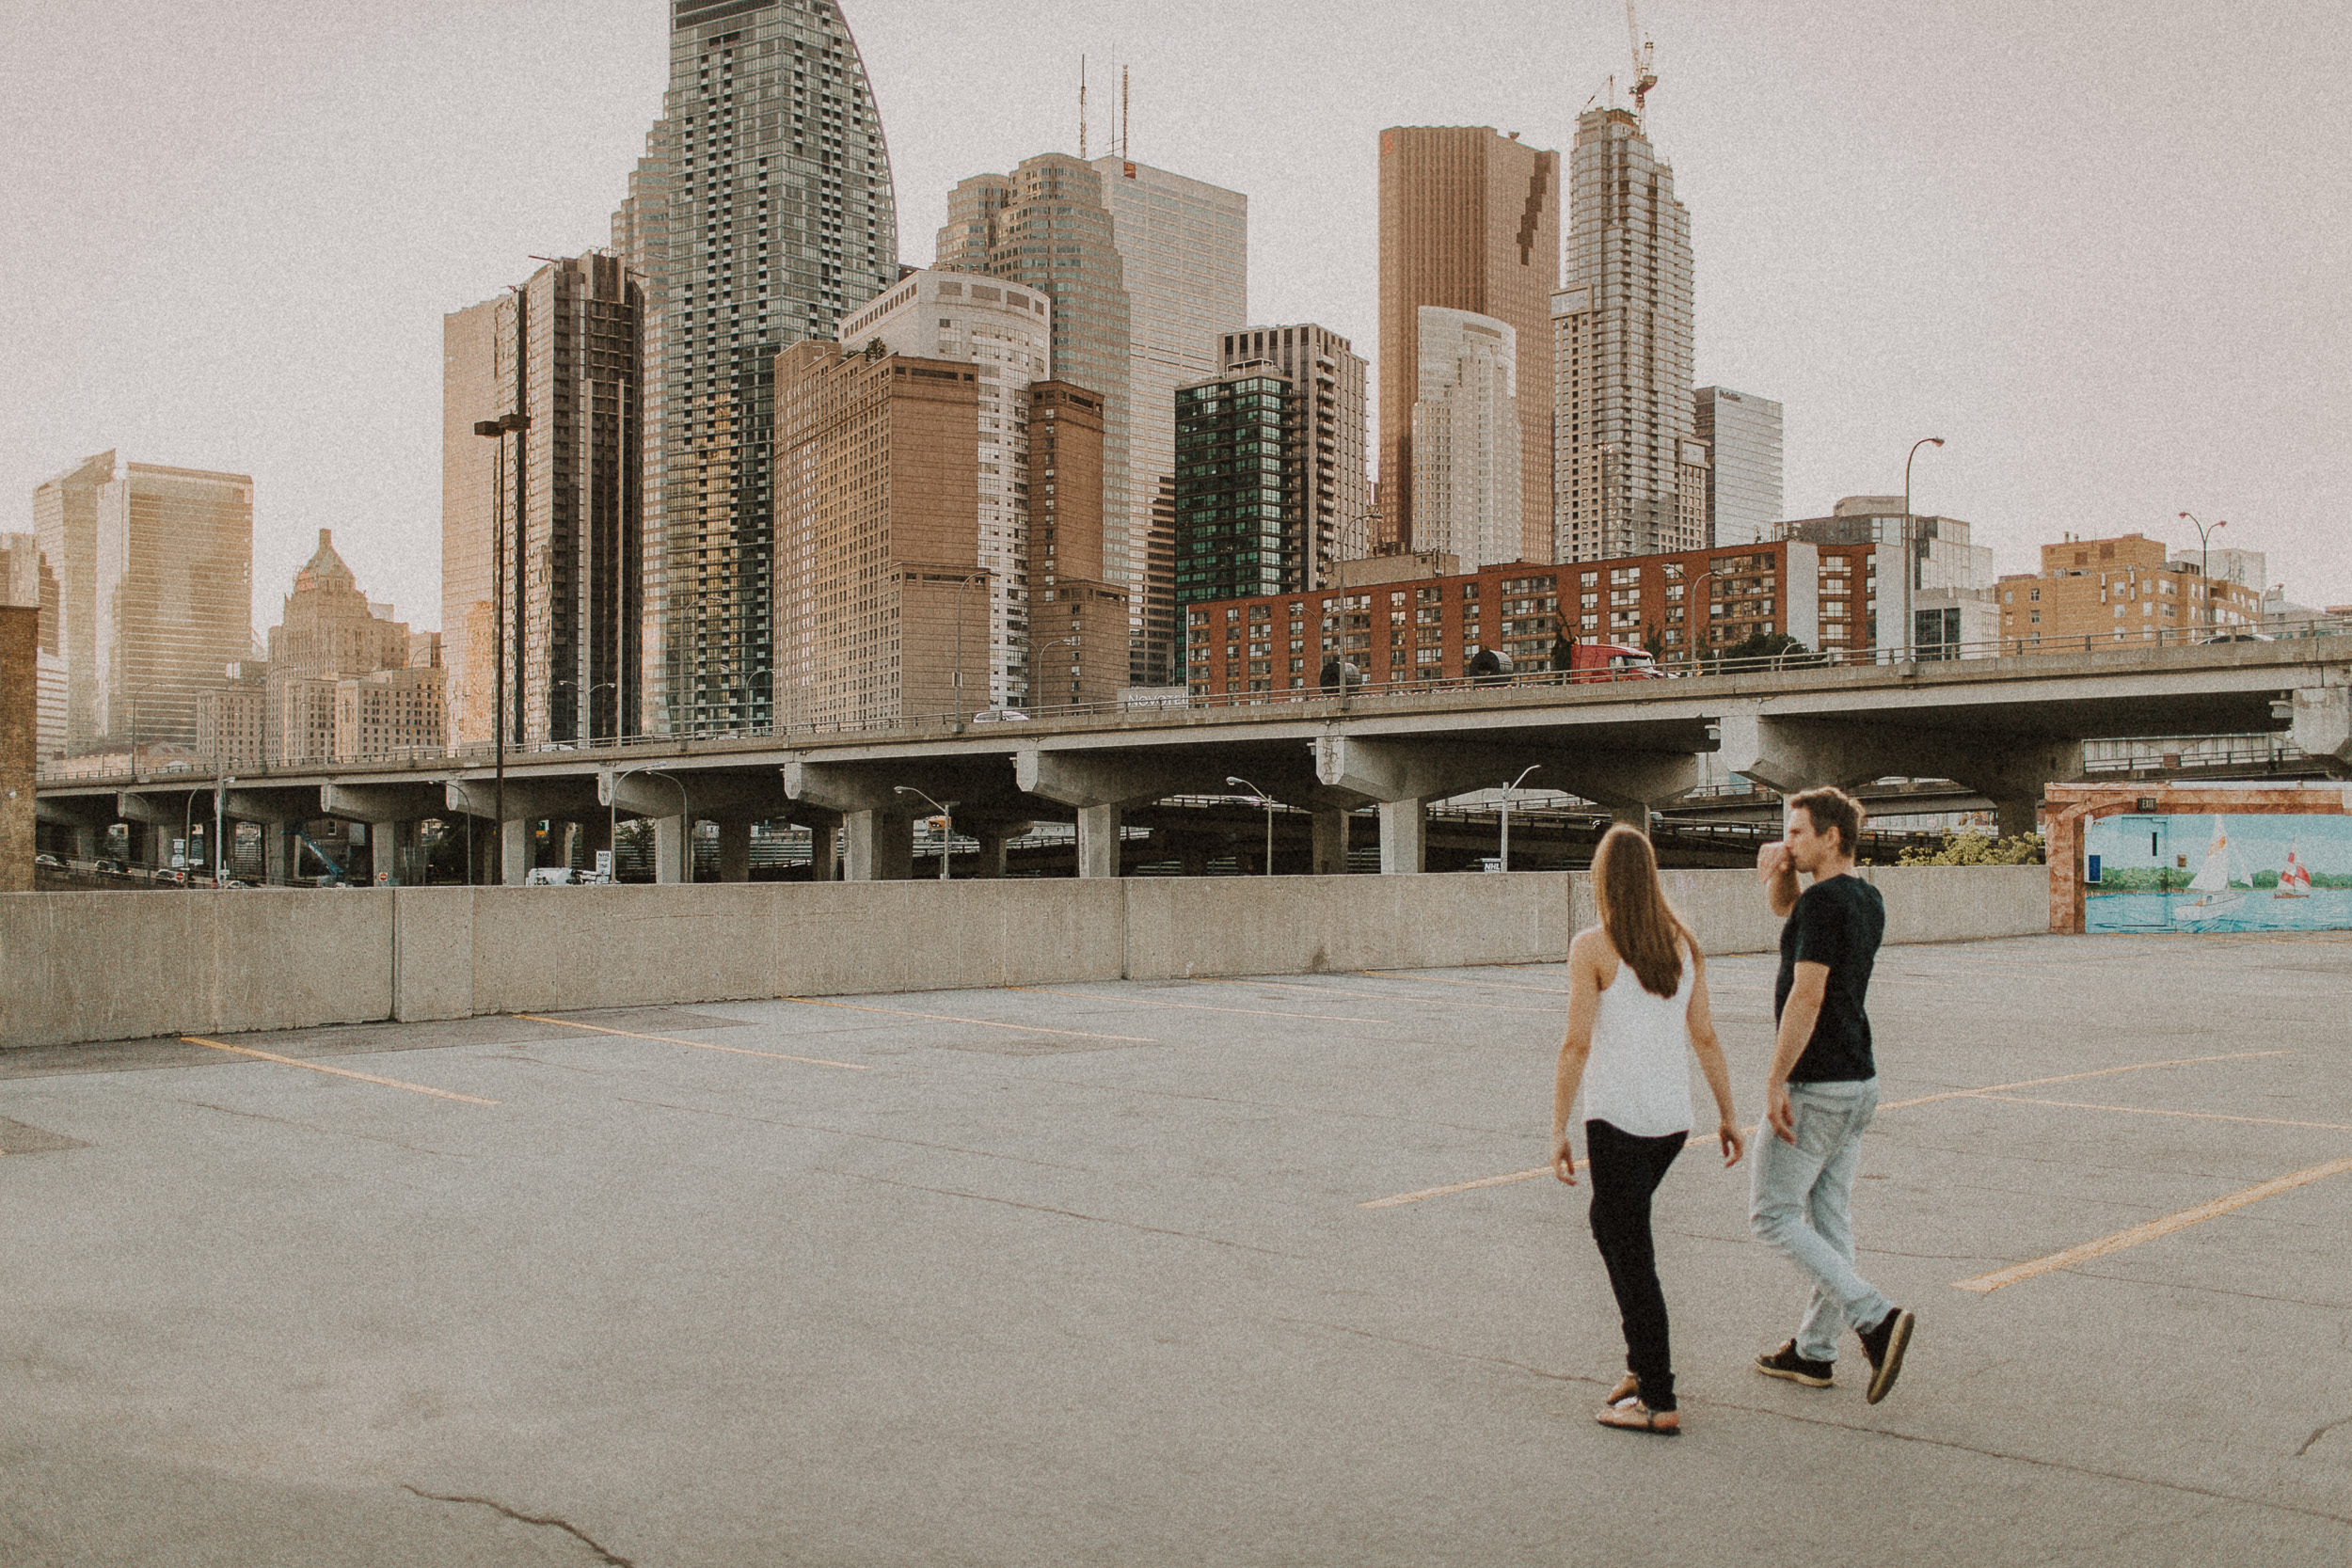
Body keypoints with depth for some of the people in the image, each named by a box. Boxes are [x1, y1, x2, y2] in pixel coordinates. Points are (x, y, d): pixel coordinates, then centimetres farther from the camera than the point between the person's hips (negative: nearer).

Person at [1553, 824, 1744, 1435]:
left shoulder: (1592, 948, -11)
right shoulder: (1683, 943, 6)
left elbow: (1577, 1045, -13)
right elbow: (1704, 1036, 7)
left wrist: (1558, 1131, -9)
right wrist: (1728, 1112, 14)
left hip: (1616, 1116, -7)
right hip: (1672, 1115, 7)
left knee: (1630, 1250, 1)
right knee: (1610, 1223, 24)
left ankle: (1658, 1402, 5)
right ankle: (1643, 1361, 25)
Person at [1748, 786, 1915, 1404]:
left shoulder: (1825, 900, -18)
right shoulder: (1867, 900, 10)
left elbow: (1808, 995, -25)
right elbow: (1788, 911, 26)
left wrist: (1776, 1081, -22)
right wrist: (1777, 874, 4)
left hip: (1814, 1085, -9)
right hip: (1858, 1080, 9)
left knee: (1773, 1215, -1)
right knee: (1829, 1216, 14)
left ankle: (1876, 1317, -12)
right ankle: (1814, 1351, 22)